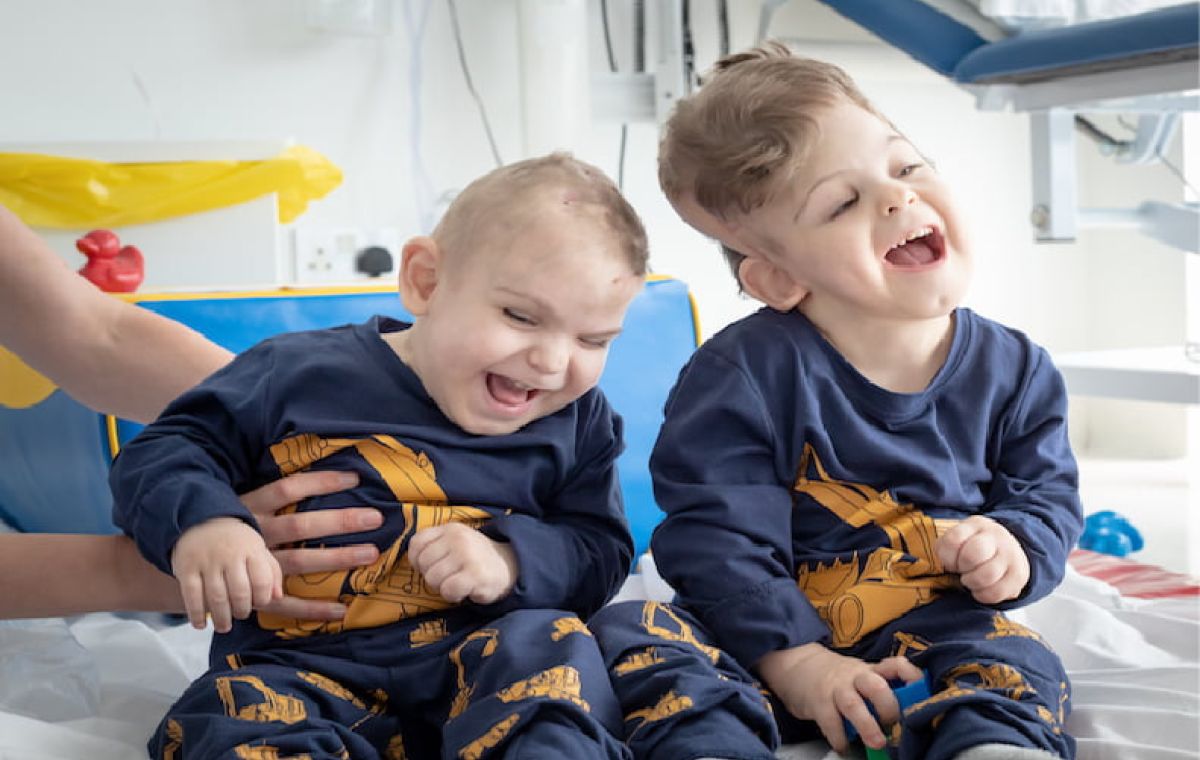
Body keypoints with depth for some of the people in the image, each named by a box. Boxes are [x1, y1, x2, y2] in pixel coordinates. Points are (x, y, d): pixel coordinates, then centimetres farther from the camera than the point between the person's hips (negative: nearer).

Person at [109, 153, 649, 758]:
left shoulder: (578, 421, 8)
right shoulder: (301, 374, -1)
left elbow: (601, 550, 8)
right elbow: (163, 453, 2)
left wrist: (514, 560, -14)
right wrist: (199, 520, -22)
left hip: (480, 664, 1)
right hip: (303, 668, -1)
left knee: (553, 646, -29)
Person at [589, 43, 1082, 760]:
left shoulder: (1013, 370, 0)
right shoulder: (744, 376, -13)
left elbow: (1046, 496, 11)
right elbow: (716, 535, -14)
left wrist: (1014, 551, -14)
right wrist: (795, 661, -21)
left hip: (934, 632, 2)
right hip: (767, 640, -1)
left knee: (1014, 664, -29)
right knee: (634, 631, -25)